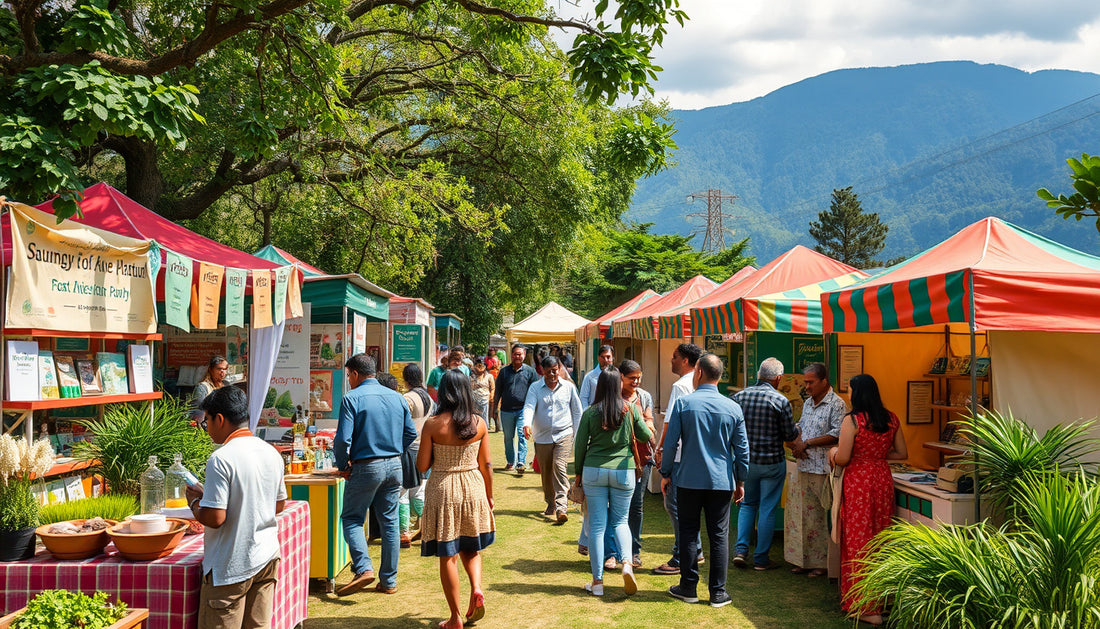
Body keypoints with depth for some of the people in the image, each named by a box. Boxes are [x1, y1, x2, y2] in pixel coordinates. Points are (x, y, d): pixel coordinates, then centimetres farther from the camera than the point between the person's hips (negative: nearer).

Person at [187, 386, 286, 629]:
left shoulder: (221, 459, -17)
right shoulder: (271, 453, 5)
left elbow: (214, 518, -20)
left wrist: (195, 501, -2)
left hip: (231, 566, -7)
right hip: (267, 559, 7)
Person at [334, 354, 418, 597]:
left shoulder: (352, 398, -10)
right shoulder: (397, 397, 7)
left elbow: (343, 438, -15)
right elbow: (411, 433, 10)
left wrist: (342, 466, -1)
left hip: (366, 467, -5)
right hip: (394, 466, 5)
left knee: (352, 519, 8)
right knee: (390, 522, 10)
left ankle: (364, 568, -10)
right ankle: (389, 581, 15)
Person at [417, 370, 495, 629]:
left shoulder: (433, 425, -13)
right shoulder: (479, 423, -5)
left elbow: (422, 465, -8)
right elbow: (486, 465, 1)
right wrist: (489, 496, 14)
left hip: (443, 491, -3)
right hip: (473, 489, 3)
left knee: (447, 555, 8)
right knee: (471, 547, 23)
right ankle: (477, 588, -2)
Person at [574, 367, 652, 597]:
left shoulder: (590, 413, -3)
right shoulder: (630, 409, -3)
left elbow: (580, 445, 1)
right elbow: (646, 436, 7)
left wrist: (579, 473, 14)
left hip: (594, 471, 0)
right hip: (624, 471, 1)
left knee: (596, 525, 5)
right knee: (620, 520, 15)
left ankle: (597, 582, 7)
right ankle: (627, 563, -10)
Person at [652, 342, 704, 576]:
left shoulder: (680, 386, -16)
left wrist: (660, 449, -10)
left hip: (678, 455, -10)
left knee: (674, 504, -4)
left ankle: (681, 559, -1)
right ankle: (695, 551, 25)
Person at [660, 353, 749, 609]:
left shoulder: (683, 403, -6)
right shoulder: (733, 408, 0)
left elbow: (671, 443, -4)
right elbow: (742, 449, 4)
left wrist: (666, 473, 7)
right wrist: (740, 481, 14)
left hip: (689, 480, -1)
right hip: (721, 482, 1)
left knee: (688, 533, 10)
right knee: (719, 536, 6)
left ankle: (688, 587, 16)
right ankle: (718, 592, 10)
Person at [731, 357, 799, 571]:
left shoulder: (739, 396, -2)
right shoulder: (780, 401, -13)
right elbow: (790, 435, -7)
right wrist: (797, 429, 15)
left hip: (746, 460, 4)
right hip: (772, 461, -4)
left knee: (748, 504, 19)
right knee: (767, 510, 6)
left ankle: (741, 550, 9)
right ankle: (761, 559, 12)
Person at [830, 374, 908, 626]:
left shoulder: (852, 420, -13)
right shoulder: (891, 420, 4)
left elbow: (842, 459, -17)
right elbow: (902, 454, 9)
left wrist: (833, 452, 5)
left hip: (858, 481, -6)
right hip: (883, 480, 6)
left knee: (858, 540, 1)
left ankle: (867, 608, 3)